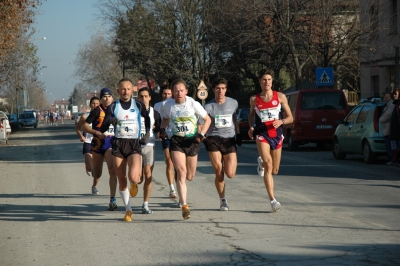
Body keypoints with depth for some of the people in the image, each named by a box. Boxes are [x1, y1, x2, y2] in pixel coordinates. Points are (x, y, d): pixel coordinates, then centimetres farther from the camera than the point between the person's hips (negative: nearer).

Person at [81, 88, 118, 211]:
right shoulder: (97, 110, -6)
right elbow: (84, 126, -9)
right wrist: (97, 133, -20)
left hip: (111, 143, 1)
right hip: (98, 143, -1)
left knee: (112, 170, -17)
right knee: (98, 172, 11)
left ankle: (112, 199, -20)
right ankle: (94, 185, 48)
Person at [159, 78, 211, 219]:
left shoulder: (193, 104, -9)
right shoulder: (168, 105, -4)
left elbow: (207, 119, 1)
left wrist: (201, 134, -10)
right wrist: (162, 130, -1)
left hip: (192, 141, 0)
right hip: (176, 141, 0)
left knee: (190, 176, 8)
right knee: (181, 172, -17)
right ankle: (184, 205, -16)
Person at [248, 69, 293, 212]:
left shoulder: (280, 97, 2)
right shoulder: (254, 99, 3)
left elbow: (290, 118, 4)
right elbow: (251, 114, 21)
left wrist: (281, 121, -17)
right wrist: (251, 127, 1)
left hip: (277, 135, 2)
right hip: (262, 135, -2)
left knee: (274, 170, 10)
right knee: (268, 165, -21)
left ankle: (262, 163, 47)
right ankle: (273, 200, -23)